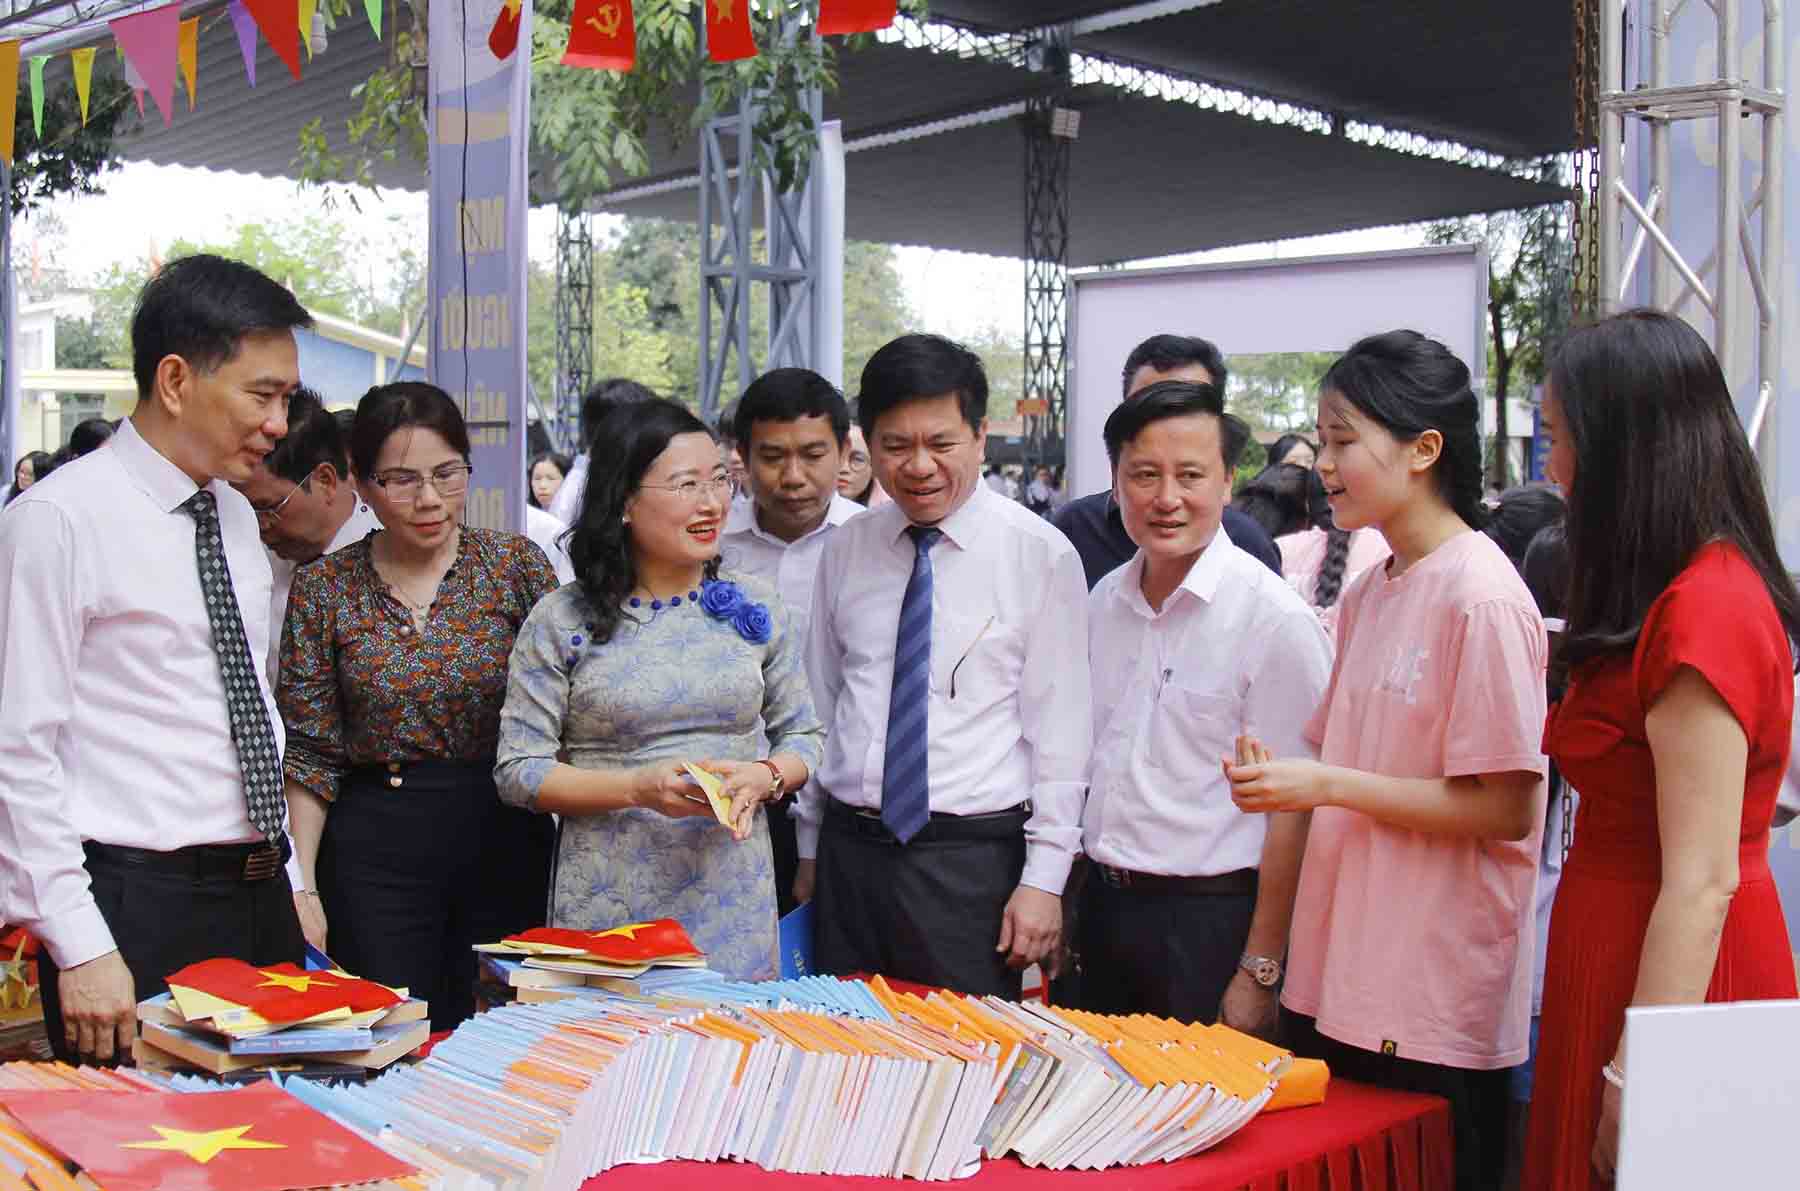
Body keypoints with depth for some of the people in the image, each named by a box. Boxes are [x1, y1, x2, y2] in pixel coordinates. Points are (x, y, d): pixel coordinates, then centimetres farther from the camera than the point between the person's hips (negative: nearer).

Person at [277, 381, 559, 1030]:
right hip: (373, 851, 0)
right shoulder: (323, 588, 0)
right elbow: (310, 755, 2)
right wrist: (299, 885, -4)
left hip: (506, 844, 1)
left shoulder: (515, 563, -1)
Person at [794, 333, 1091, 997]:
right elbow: (822, 702, 13)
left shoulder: (1040, 555, -5)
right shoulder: (843, 551, 6)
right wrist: (811, 851, 14)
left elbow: (1060, 727, -6)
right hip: (848, 851, 4)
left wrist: (1044, 878, -9)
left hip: (973, 859, -3)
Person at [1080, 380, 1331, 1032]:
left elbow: (1293, 809, -14)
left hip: (1209, 921, -6)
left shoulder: (1275, 619, -14)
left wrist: (1258, 973, -14)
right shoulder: (1104, 601, 6)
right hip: (1101, 906, 6)